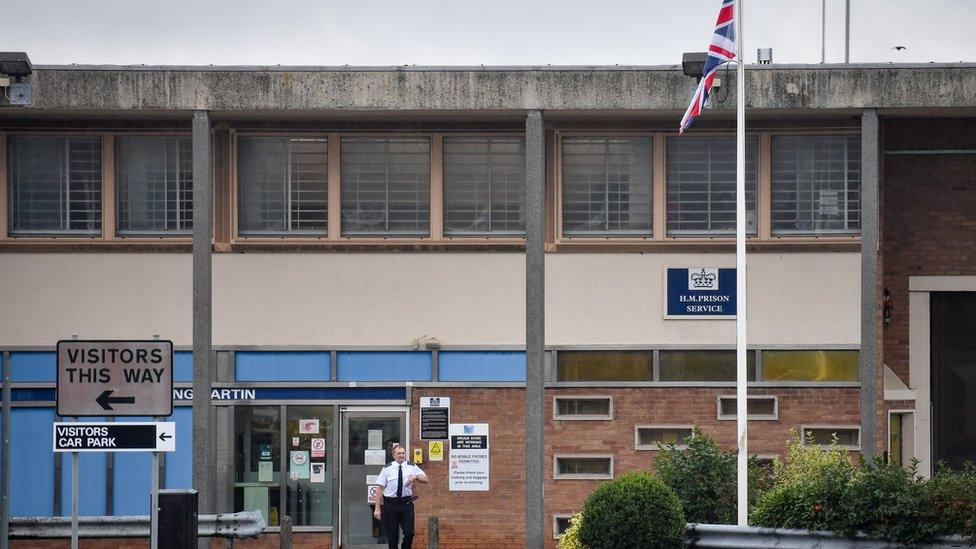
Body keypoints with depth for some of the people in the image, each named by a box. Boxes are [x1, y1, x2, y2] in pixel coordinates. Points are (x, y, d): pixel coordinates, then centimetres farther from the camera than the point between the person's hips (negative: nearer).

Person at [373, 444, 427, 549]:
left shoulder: (412, 467, 6)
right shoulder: (387, 469, 2)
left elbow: (425, 479, 3)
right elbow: (380, 489, 1)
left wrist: (416, 477, -20)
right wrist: (377, 509, -4)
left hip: (406, 504, 1)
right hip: (390, 504, -1)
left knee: (409, 533, -8)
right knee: (392, 536, 3)